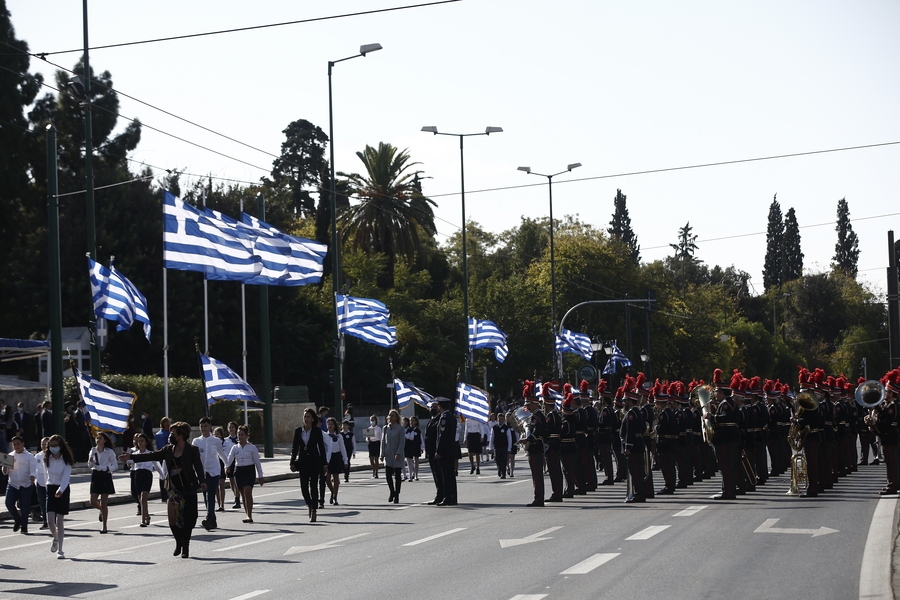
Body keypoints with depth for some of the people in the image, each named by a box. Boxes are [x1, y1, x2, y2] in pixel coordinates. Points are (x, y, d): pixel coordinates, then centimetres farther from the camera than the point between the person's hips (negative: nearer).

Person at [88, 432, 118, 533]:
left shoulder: (109, 452, -3)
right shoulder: (93, 450, 7)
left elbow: (115, 465, 0)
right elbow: (90, 465, 14)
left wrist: (108, 468, -19)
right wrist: (90, 461, -8)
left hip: (105, 476, -4)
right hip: (95, 476, 4)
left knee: (103, 503, -3)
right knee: (93, 502, -2)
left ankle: (104, 527, 5)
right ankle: (102, 510, 34)